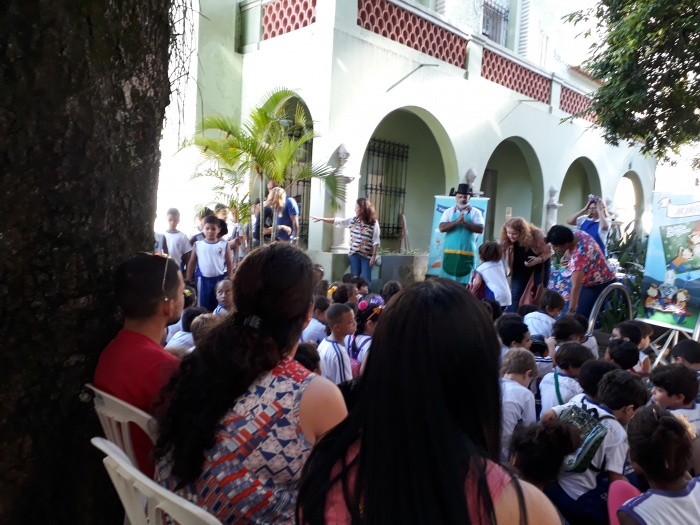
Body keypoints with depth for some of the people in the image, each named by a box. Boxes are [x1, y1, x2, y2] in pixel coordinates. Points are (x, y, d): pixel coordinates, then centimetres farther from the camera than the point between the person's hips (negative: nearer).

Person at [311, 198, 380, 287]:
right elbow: (337, 221, 6)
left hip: (367, 256, -4)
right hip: (354, 254, 4)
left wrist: (374, 256, -12)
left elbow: (376, 241, -9)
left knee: (365, 279, 1)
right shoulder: (353, 220, 4)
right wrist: (321, 218, 4)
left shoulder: (374, 223, -9)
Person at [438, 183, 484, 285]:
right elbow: (442, 228, -5)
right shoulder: (449, 212, 8)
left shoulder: (475, 212, 5)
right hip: (450, 253, 1)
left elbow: (480, 229, -6)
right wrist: (457, 221, -17)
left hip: (466, 254, -1)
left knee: (464, 284, 1)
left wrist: (465, 223, -17)